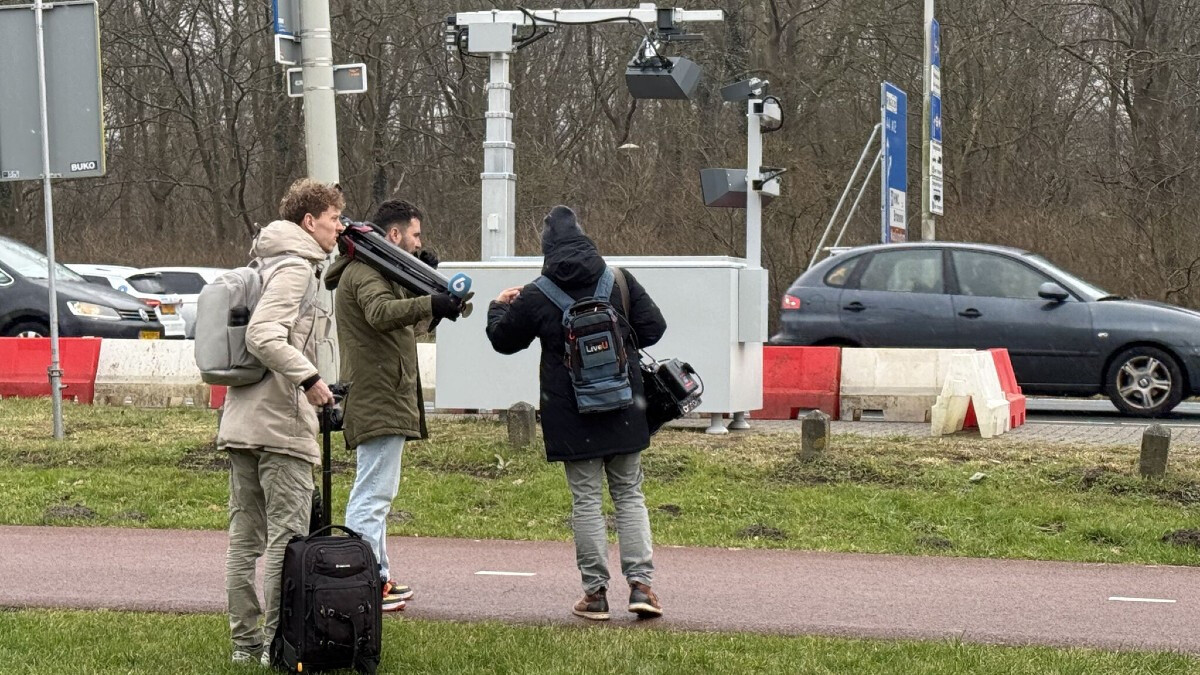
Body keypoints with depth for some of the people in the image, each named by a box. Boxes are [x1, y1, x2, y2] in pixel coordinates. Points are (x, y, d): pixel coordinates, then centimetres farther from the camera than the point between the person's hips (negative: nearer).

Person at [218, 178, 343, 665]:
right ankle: (277, 642, -6)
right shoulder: (295, 267, -9)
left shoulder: (270, 267, 20)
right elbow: (262, 335, -22)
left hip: (240, 422, 10)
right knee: (286, 537, -6)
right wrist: (309, 378, -21)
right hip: (280, 423, -10)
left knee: (244, 538, 10)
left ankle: (245, 641, 16)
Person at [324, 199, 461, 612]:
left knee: (375, 492, 17)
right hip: (379, 400, -12)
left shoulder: (377, 269, 21)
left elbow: (400, 313, 21)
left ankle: (378, 577, 26)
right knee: (374, 493, -13)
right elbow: (380, 312, -33)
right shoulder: (365, 271, -14)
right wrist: (429, 304, -47)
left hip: (384, 399, 12)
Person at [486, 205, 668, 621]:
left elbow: (504, 340, 6)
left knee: (586, 499, 5)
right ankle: (641, 583, 1)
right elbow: (653, 328, 2)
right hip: (624, 412, 2)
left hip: (572, 416, -2)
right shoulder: (620, 281, -2)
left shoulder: (536, 297, -7)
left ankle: (595, 592, 5)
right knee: (629, 494, 10)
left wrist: (499, 308, 26)